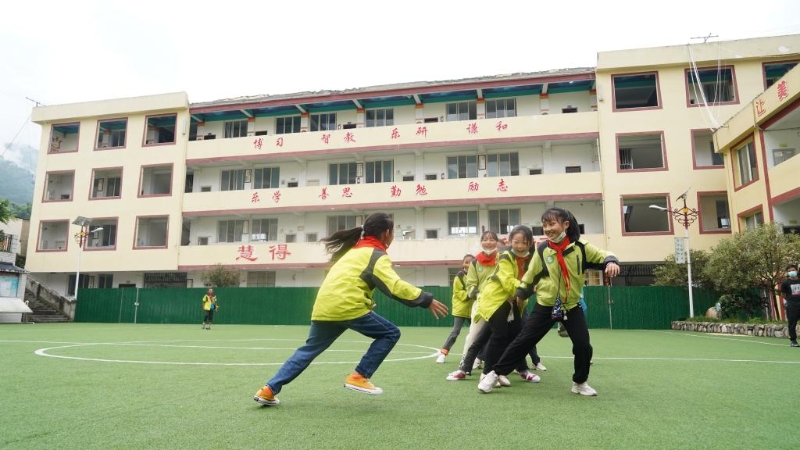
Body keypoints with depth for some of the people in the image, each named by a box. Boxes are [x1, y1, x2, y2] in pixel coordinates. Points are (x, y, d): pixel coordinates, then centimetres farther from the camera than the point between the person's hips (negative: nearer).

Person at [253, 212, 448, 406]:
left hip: (323, 307, 8)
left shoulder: (355, 250, 25)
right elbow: (395, 286, -13)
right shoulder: (377, 256, 0)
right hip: (347, 307, -8)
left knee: (308, 350, 20)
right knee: (390, 333, 6)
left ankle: (269, 390, 15)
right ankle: (359, 377, 4)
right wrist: (426, 299, -10)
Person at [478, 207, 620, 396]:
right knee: (522, 341, -2)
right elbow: (530, 276, 3)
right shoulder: (542, 250, -7)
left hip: (571, 306, 1)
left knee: (583, 346, -1)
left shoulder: (581, 248, -8)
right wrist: (519, 294, 5)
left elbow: (603, 256, -1)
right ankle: (494, 374, 6)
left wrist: (611, 262, -23)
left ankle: (580, 383, 25)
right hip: (545, 306, -1)